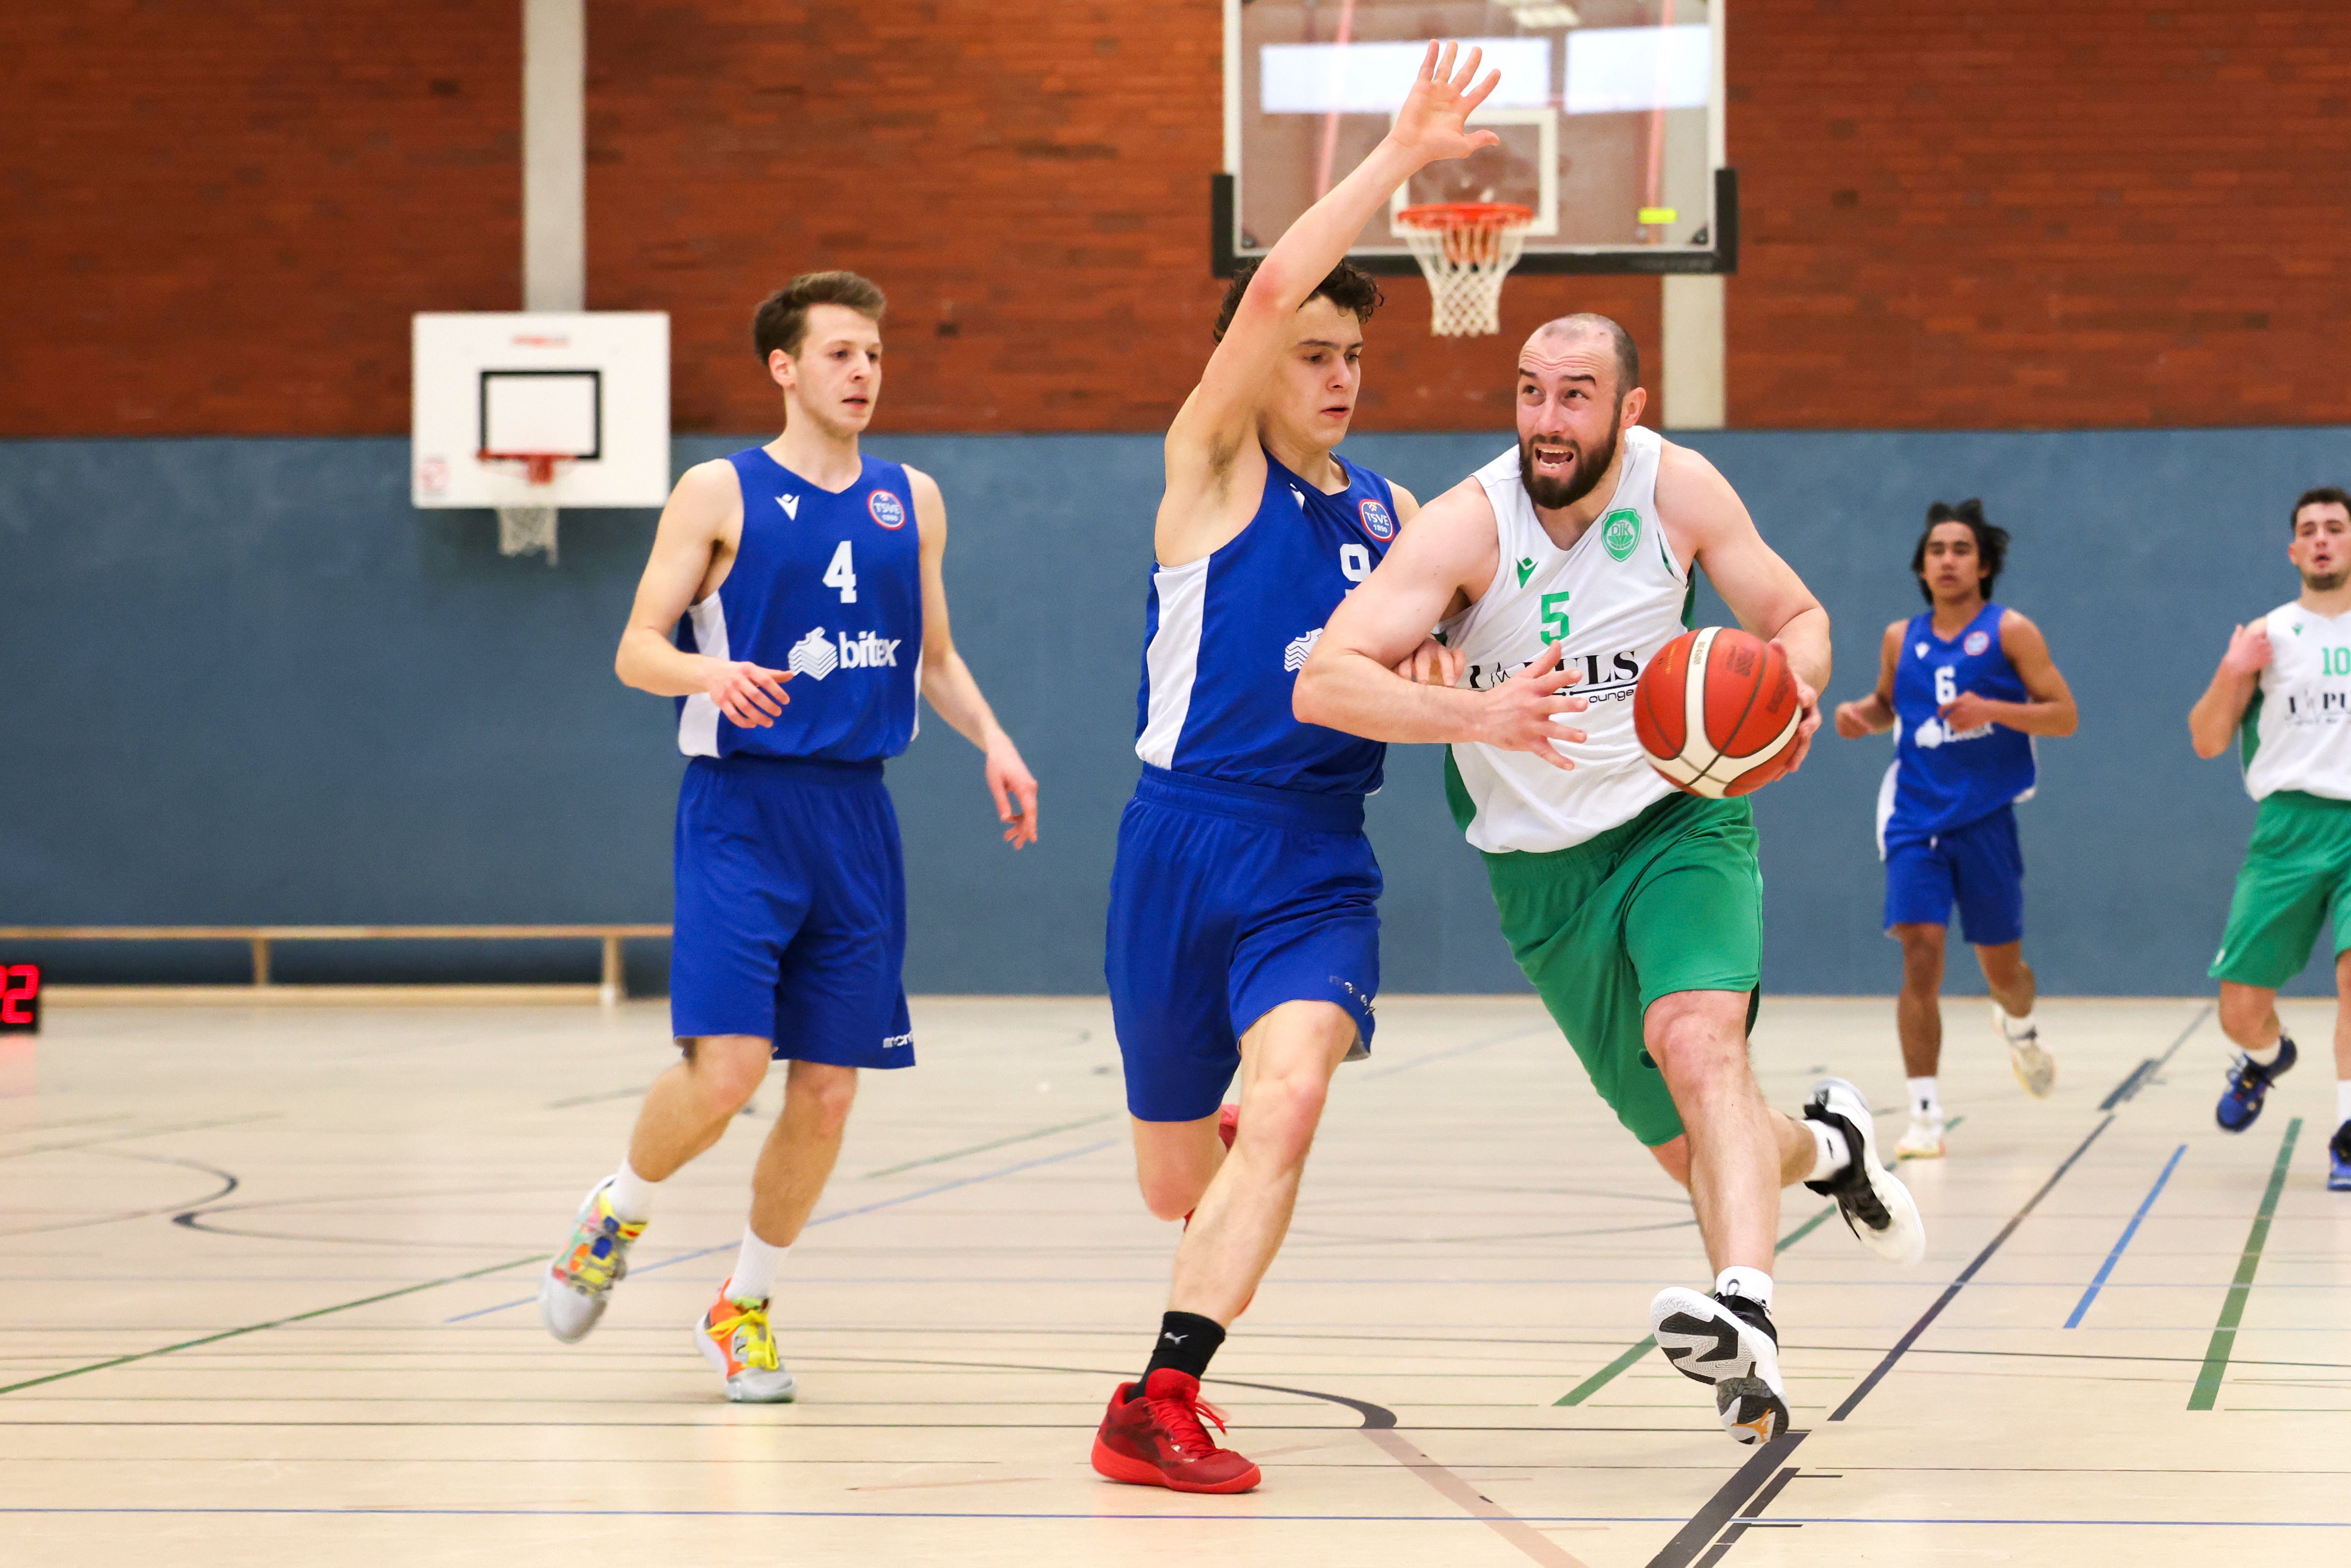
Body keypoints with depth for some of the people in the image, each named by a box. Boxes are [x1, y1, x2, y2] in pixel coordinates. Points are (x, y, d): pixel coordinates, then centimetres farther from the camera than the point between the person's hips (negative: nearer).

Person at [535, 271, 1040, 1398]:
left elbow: (934, 655, 21)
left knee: (827, 1092, 3)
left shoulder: (911, 500, 12)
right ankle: (615, 1217, 13)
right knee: (726, 1068, -17)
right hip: (740, 807, -5)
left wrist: (992, 742, 4)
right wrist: (707, 673, -26)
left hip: (855, 817, 5)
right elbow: (636, 648, -5)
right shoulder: (721, 493, -2)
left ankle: (743, 1306, 23)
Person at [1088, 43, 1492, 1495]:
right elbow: (1269, 295, -19)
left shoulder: (1389, 510, 13)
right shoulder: (1214, 466, -2)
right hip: (1189, 839, -3)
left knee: (1286, 1101, -25)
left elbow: (1434, 652, 22)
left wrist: (1441, 669, -3)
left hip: (1324, 860, 3)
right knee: (1179, 1184, 8)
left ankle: (1162, 1400, -23)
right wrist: (1399, 159, -20)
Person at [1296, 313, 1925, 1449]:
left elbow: (1796, 615, 3)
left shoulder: (1677, 486, -11)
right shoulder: (1469, 524, -19)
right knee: (1688, 1150, 7)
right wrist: (1471, 714, -45)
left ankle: (1747, 1314, -46)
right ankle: (1821, 1146, 41)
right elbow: (1323, 683, -28)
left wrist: (1793, 689, -21)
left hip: (1679, 819, -1)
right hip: (1543, 868, 1)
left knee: (1696, 1039, -31)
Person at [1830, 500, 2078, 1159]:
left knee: (2002, 966, 8)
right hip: (1916, 817, 1)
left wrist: (1991, 710, -21)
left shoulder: (2010, 632, -3)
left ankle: (2018, 1028, 47)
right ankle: (1925, 1111, -14)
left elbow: (2064, 714, -6)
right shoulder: (1901, 640, 8)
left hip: (1986, 817, -1)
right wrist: (1861, 715, 3)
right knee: (1921, 951, -16)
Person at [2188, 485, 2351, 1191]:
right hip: (2291, 823, 1)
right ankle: (2267, 1056, 37)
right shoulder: (2268, 635, 9)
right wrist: (2231, 674, -8)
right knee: (2240, 1007, 2)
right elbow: (2208, 742, 8)